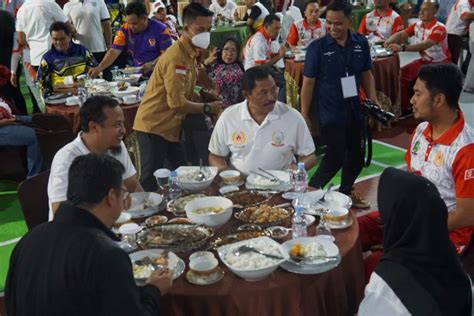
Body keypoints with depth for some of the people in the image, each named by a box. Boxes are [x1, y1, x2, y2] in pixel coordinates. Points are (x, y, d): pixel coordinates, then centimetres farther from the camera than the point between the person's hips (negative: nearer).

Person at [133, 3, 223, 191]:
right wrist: (207, 108, -14)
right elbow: (177, 102, -25)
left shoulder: (189, 52, 11)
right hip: (154, 126, -10)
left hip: (170, 126, 10)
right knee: (151, 182, -5)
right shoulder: (176, 57, -21)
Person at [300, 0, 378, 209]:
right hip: (328, 112, -5)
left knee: (356, 155, 15)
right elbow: (308, 83, -9)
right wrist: (304, 115, -9)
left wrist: (374, 102, 3)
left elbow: (367, 75, 10)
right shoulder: (317, 47, -12)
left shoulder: (361, 44, -1)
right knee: (336, 156, -1)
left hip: (354, 110, 5)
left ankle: (346, 192, 37)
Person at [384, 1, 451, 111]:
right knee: (403, 74, -6)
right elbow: (401, 34, -2)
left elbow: (425, 45, -36)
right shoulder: (417, 25, 0)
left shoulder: (439, 28, -23)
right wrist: (389, 41, -27)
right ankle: (406, 107, 4)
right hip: (424, 61, 7)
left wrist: (402, 48, -47)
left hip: (440, 63, -7)